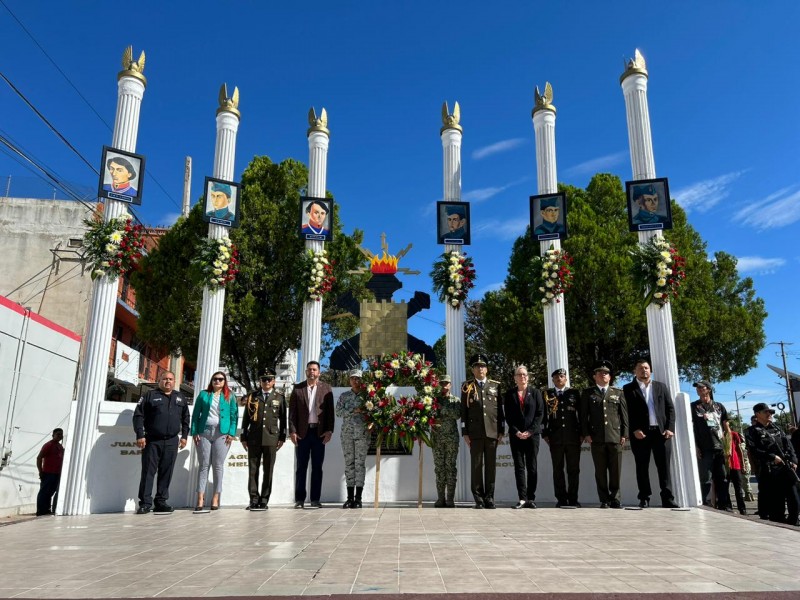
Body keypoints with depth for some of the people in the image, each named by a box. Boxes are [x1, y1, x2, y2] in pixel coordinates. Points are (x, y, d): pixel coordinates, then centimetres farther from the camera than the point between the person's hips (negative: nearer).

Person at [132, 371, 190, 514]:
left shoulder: (180, 398, 15)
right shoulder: (150, 395, 3)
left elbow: (185, 419, 18)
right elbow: (138, 415, -2)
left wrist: (184, 436, 11)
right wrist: (140, 435, -9)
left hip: (171, 442, 3)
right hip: (152, 441, -3)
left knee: (166, 473, 5)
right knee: (148, 472, -1)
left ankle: (161, 502, 13)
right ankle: (145, 503, 4)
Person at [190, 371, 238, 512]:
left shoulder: (230, 396, 11)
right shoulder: (203, 394, 14)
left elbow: (234, 415, 5)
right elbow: (196, 414, 9)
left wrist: (231, 433, -6)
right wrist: (194, 432, -1)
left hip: (222, 433, -1)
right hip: (204, 432, 1)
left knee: (218, 466, 0)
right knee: (204, 465, -1)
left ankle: (216, 498, 3)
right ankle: (200, 498, -2)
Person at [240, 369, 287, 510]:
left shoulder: (279, 397, 8)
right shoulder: (252, 397, 10)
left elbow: (283, 418, 7)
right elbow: (246, 418, 10)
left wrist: (282, 437, 3)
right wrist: (244, 437, 6)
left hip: (271, 438, -1)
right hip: (254, 438, 1)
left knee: (268, 471, 2)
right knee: (253, 470, 2)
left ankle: (264, 500, 9)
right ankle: (254, 500, 8)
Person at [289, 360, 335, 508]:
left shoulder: (326, 388, 6)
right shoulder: (297, 388, 6)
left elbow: (330, 411, 2)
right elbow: (292, 411, 2)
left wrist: (329, 430, -6)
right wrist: (292, 431, -6)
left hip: (319, 432, 0)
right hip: (302, 432, 0)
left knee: (317, 467, 5)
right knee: (301, 467, 4)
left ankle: (315, 499, 10)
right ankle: (299, 499, 10)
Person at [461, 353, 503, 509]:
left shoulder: (495, 386, 12)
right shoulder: (467, 387, 7)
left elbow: (500, 410, 12)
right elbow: (463, 411, 4)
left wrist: (501, 431, 6)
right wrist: (464, 432, -1)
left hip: (492, 432, 2)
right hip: (475, 433, -2)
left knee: (491, 465, 3)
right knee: (476, 465, -1)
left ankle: (489, 498, 10)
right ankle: (479, 499, 5)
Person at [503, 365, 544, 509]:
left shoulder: (535, 392, 8)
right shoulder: (509, 394, 8)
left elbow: (540, 413, 2)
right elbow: (507, 416, 4)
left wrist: (530, 431, -8)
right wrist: (516, 432, -8)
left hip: (532, 434, 0)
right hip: (516, 435, 0)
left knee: (532, 467, 1)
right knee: (519, 467, -1)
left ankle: (531, 498, 5)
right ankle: (522, 498, -1)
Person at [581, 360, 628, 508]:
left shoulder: (618, 393, 15)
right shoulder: (587, 393, 11)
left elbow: (624, 414, 11)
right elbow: (584, 415, 7)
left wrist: (624, 434, 3)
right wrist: (586, 434, -2)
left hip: (615, 437, 1)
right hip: (597, 438, -1)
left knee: (615, 470, 1)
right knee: (600, 471, 1)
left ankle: (615, 498, 13)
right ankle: (604, 500, 9)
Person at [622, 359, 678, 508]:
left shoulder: (661, 387, 15)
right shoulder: (628, 389, 6)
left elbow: (670, 408, 10)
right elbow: (627, 411, -2)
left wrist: (670, 428, -3)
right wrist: (634, 430, -12)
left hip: (661, 431, 2)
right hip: (640, 433, -2)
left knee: (664, 466, 0)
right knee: (642, 467, 2)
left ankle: (668, 499, 3)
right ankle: (644, 498, 8)